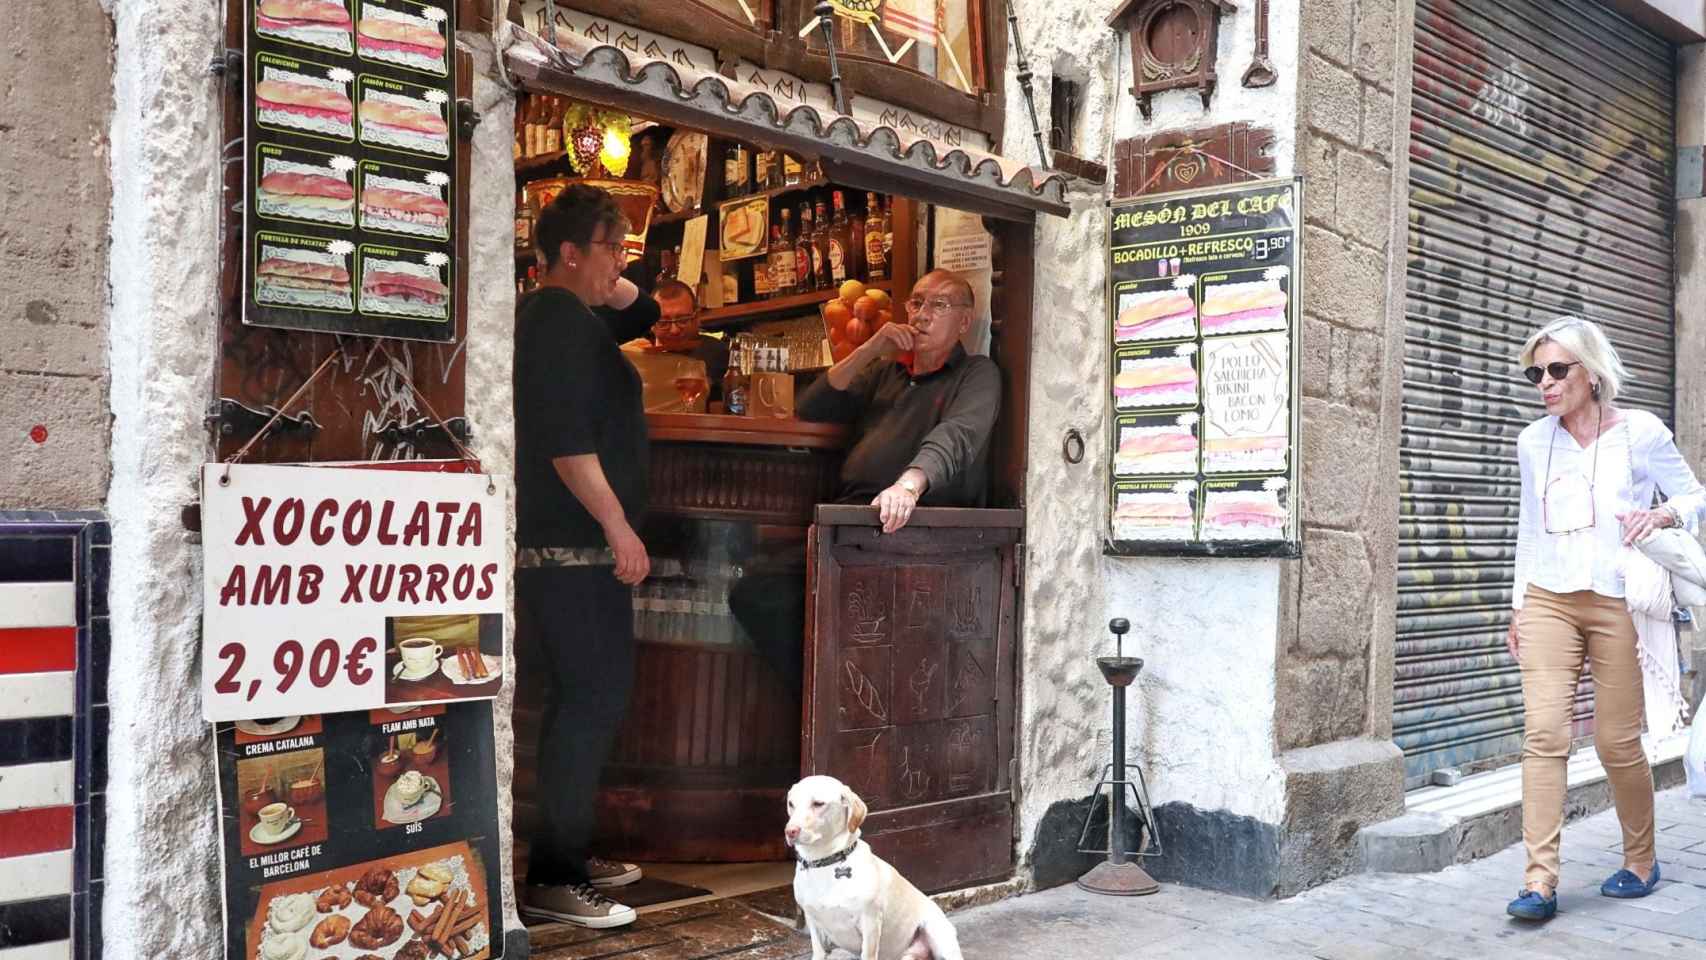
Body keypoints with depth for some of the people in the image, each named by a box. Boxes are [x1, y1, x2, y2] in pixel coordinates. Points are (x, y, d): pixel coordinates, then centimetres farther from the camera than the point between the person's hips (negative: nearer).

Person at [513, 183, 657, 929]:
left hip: (567, 541, 11)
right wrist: (618, 526, -21)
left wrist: (612, 282, 14)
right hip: (572, 544, -11)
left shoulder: (561, 315, 17)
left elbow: (640, 311, 31)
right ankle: (553, 879, -3)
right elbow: (566, 441, -23)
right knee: (591, 700, -8)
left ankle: (568, 856, 24)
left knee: (589, 697, 16)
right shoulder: (561, 319, -14)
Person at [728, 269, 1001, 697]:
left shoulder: (977, 374, 8)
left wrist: (910, 484, -34)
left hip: (923, 529, -6)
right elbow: (808, 410, 18)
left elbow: (957, 436, -14)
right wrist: (869, 350, 8)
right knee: (754, 594, -14)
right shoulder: (885, 372, 27)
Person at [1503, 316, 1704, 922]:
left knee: (1616, 741, 2)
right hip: (1549, 603, 3)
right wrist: (1518, 606, 16)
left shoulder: (1640, 433, -2)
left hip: (1617, 603, -3)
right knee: (1543, 734, -9)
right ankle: (1540, 883, -10)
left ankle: (1641, 860, 27)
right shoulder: (1533, 442, 9)